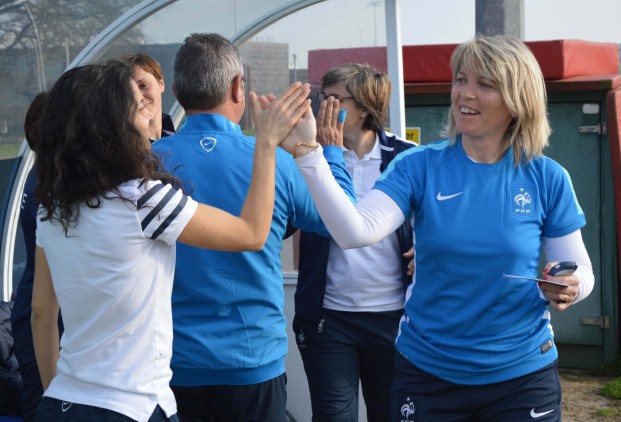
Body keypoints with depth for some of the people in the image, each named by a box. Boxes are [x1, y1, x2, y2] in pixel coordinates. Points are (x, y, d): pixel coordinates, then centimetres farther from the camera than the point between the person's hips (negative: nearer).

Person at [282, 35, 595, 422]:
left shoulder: (547, 178, -5)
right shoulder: (420, 166, -6)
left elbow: (579, 270, 3)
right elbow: (355, 232, -21)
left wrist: (565, 289, -20)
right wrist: (308, 154, -32)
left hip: (522, 376, 0)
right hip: (426, 374, 1)